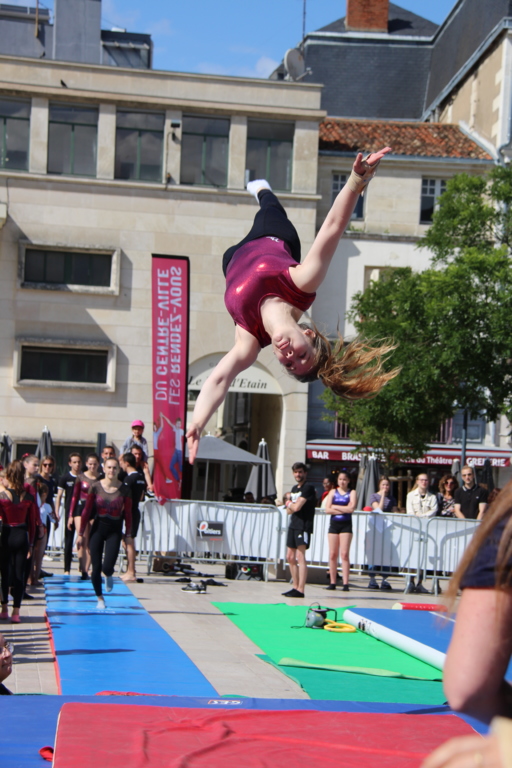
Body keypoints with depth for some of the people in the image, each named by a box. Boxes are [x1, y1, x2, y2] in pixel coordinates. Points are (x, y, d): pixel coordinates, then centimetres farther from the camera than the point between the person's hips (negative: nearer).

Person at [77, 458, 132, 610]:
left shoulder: (124, 490, -5)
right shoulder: (95, 487, -5)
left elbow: (127, 514, 0)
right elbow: (87, 510, -2)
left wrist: (128, 535, 1)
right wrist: (81, 533, -1)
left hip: (114, 530, -1)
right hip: (98, 528, 1)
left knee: (107, 567, -14)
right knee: (96, 567, 2)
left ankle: (108, 576, 25)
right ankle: (100, 599, 20)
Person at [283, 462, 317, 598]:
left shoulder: (308, 487, -9)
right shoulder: (294, 488, 18)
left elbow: (296, 507, -17)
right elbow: (289, 510, 15)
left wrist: (289, 504, 3)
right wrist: (291, 506, -7)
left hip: (303, 526, -9)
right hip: (293, 525, 9)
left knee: (300, 557, -13)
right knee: (290, 557, 10)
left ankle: (300, 590, -15)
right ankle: (295, 587, 18)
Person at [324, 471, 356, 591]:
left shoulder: (352, 493, 5)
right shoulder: (333, 492, 11)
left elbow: (351, 508, -11)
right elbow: (327, 510, 0)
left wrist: (335, 507, -5)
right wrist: (344, 509, -7)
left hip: (346, 525, -2)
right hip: (334, 524, 2)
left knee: (344, 554, -9)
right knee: (333, 554, 0)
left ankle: (345, 583, -10)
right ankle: (333, 582, 6)